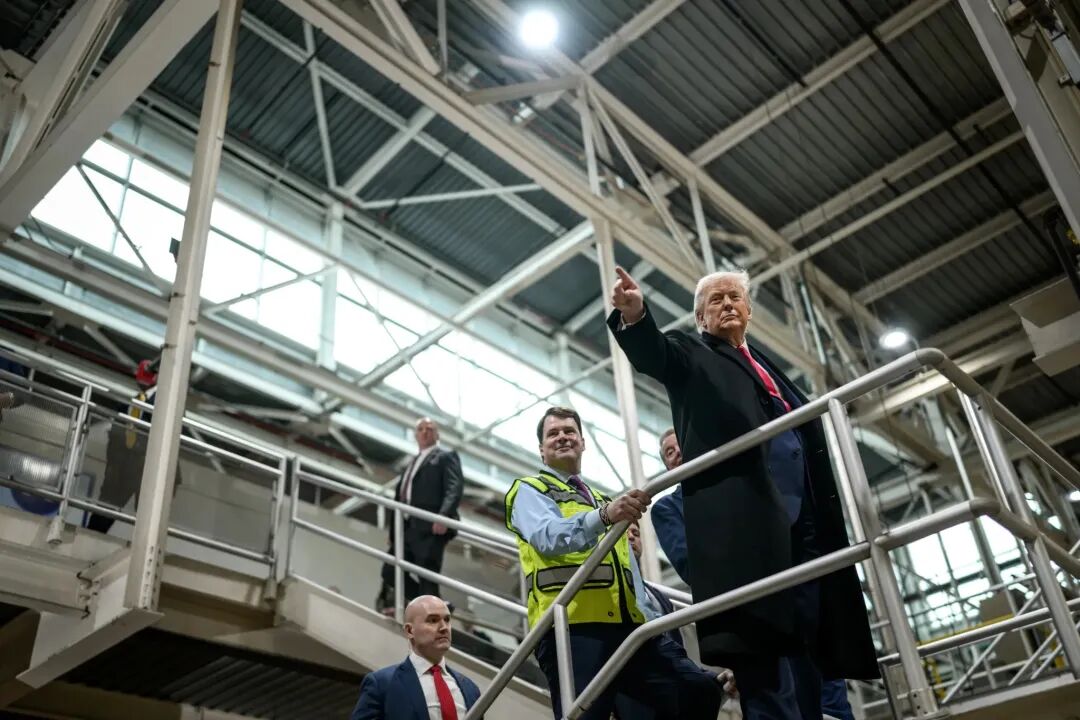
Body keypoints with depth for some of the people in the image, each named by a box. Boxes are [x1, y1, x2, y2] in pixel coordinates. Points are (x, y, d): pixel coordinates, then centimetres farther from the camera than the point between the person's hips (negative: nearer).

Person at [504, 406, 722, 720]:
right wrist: (603, 516, -33)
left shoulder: (604, 501, 32)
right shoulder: (529, 490, 10)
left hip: (626, 626, 7)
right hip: (572, 628, -7)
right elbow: (548, 537, -15)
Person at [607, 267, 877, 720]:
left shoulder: (766, 365, 31)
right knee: (765, 654, -16)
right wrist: (634, 316, -32)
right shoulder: (691, 354, 15)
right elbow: (652, 354, -9)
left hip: (804, 520, 7)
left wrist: (829, 519, 14)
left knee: (804, 650, 4)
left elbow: (810, 441, 26)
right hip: (744, 517, -6)